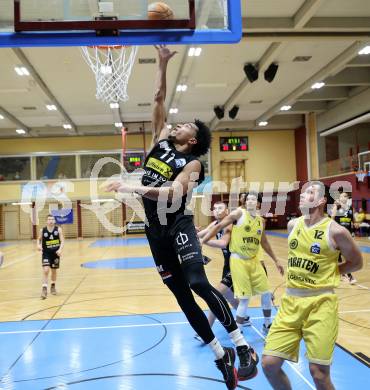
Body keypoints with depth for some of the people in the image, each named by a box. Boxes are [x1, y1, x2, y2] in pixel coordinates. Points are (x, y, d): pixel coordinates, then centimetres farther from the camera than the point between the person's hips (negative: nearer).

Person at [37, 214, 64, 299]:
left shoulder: (58, 229, -7)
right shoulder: (42, 230, -5)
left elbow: (62, 241, -9)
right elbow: (39, 239, 12)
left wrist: (60, 249, -26)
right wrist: (38, 245, -9)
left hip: (56, 253, 1)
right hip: (46, 253, -1)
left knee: (54, 270, 16)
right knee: (46, 270, -17)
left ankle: (53, 286, 38)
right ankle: (44, 289, -13)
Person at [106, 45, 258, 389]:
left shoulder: (192, 163, -5)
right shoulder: (160, 141, 13)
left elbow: (173, 194, -21)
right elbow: (159, 99, 14)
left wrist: (132, 188, -26)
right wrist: (162, 63, 11)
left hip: (179, 226, -6)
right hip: (155, 229, 6)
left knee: (198, 284, -18)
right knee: (181, 294, 6)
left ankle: (244, 348, -7)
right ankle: (220, 356, 16)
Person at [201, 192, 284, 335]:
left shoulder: (261, 220, 10)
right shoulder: (239, 213, -8)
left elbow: (264, 243, 21)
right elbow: (219, 226, -10)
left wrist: (276, 261, 24)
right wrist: (202, 241, -18)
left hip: (254, 260, 6)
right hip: (238, 260, -6)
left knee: (266, 292, 13)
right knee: (245, 298, -7)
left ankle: (267, 325, 34)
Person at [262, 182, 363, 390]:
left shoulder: (335, 231, -9)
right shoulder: (293, 225, 7)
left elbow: (357, 262, 4)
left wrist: (330, 273, 1)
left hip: (321, 303, -5)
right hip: (291, 301, 5)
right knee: (269, 364, 1)